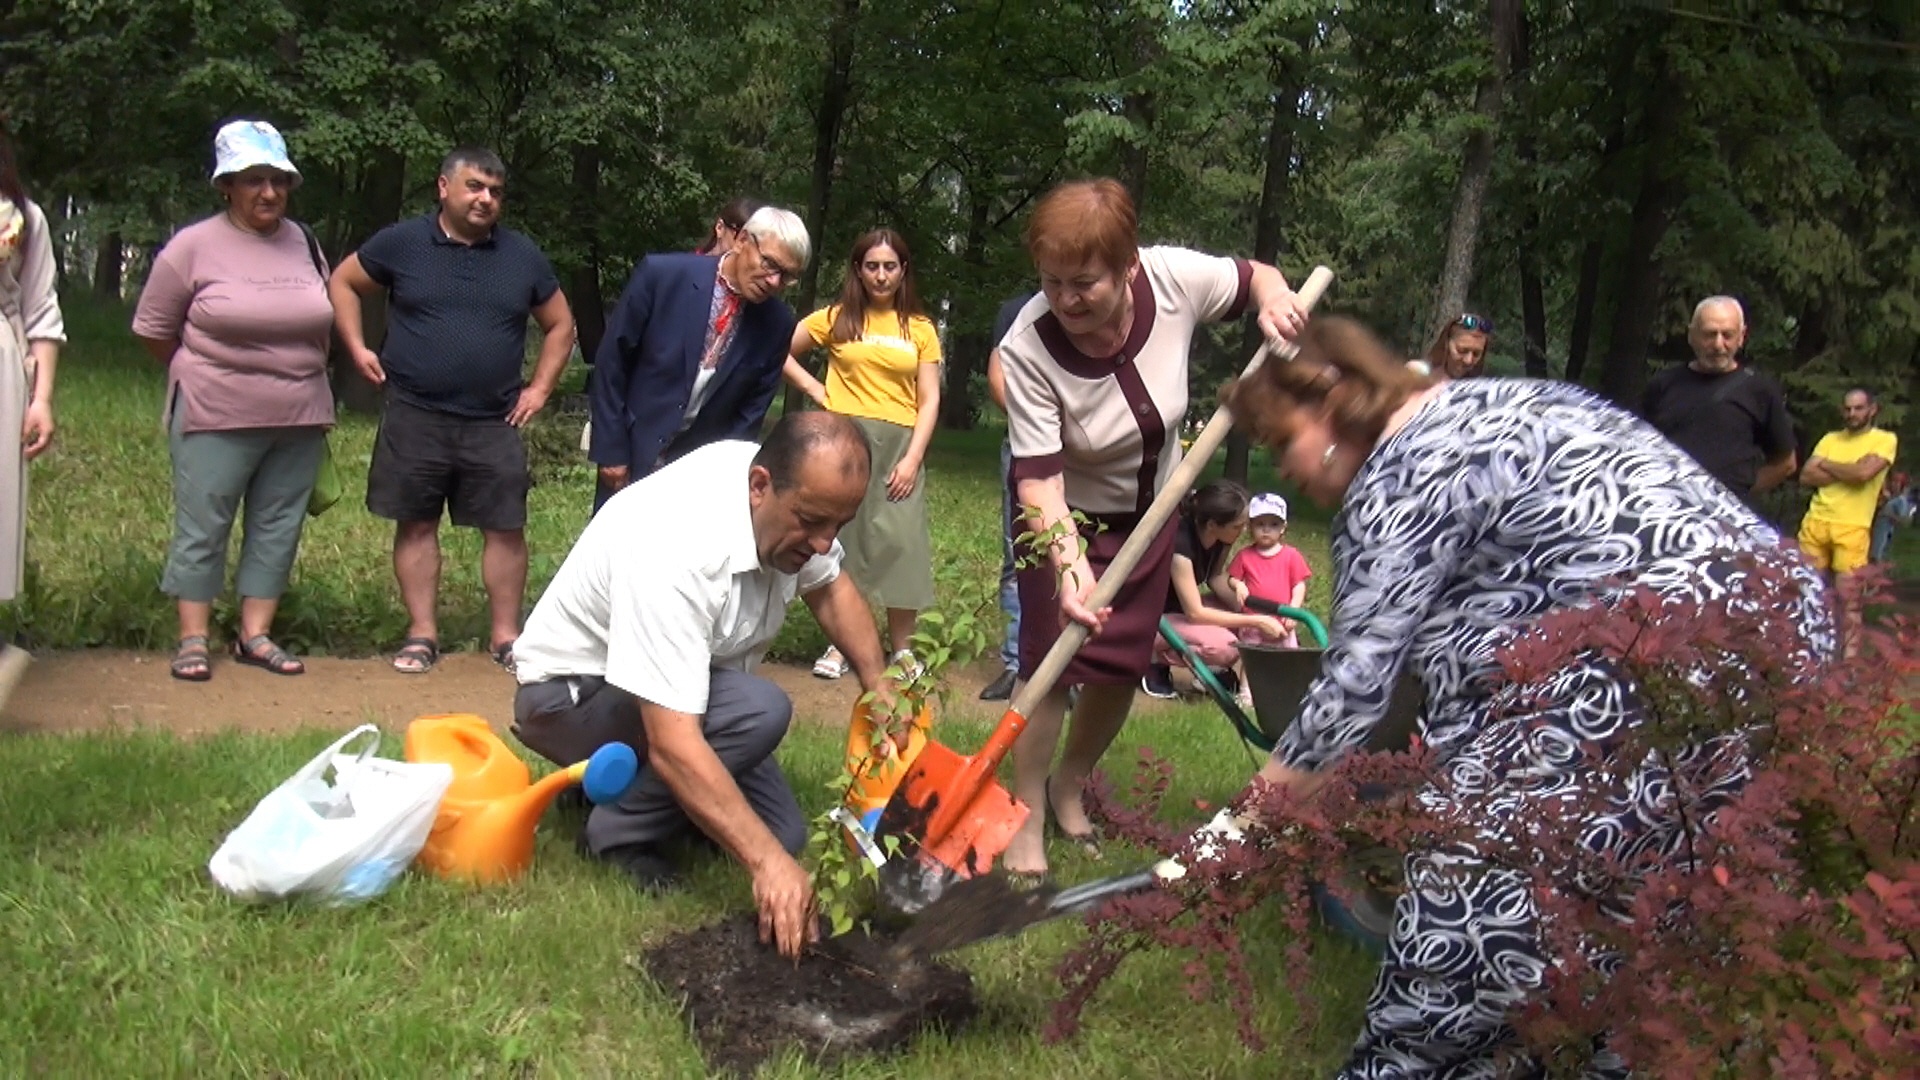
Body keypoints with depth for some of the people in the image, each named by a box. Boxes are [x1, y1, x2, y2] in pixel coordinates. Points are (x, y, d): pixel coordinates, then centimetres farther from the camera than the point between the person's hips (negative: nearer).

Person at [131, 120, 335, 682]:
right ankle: (192, 638, 11)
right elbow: (152, 328, 2)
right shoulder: (193, 246, -5)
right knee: (202, 526, 1)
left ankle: (255, 634, 17)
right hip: (216, 419, -4)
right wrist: (204, 374, 10)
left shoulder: (304, 243, 8)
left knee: (278, 526, 8)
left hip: (299, 420, 4)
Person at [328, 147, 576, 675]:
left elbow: (560, 323, 15)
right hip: (414, 418, -1)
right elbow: (342, 282, 13)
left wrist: (540, 387, 6)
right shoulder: (402, 242, 1)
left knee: (505, 528, 0)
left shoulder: (523, 256, 6)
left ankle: (505, 634, 10)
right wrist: (358, 348, 2)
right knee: (416, 524, 5)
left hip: (494, 423, 1)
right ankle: (422, 633, 15)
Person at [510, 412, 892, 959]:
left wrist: (880, 689, -8)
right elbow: (672, 744, -41)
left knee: (782, 833, 0)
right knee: (760, 711, -32)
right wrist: (767, 861, -43)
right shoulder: (677, 550, -39)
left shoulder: (792, 497, -15)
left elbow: (830, 587, 6)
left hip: (683, 687, 8)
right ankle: (619, 832, -12)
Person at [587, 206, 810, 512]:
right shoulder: (662, 275, -14)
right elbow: (611, 362, -7)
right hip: (632, 450, -1)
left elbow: (752, 410, 2)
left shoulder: (777, 324, -6)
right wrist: (611, 450, -7)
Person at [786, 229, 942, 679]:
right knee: (840, 534, 1)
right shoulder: (837, 318, 8)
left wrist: (913, 458, -5)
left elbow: (929, 399, 5)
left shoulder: (920, 328, 9)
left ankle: (903, 649, 2)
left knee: (901, 540, -6)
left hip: (900, 444, 0)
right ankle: (839, 646, 9)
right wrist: (814, 389, 2)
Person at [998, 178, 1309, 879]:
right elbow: (1038, 479, -35)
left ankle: (1070, 788, 34)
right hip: (1068, 515, -3)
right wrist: (1070, 564, -50)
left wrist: (1274, 301, -26)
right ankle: (1027, 820, 9)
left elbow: (1256, 277, -3)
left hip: (1150, 510, 4)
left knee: (1123, 666, 10)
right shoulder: (1027, 349, -33)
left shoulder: (1175, 279, -26)